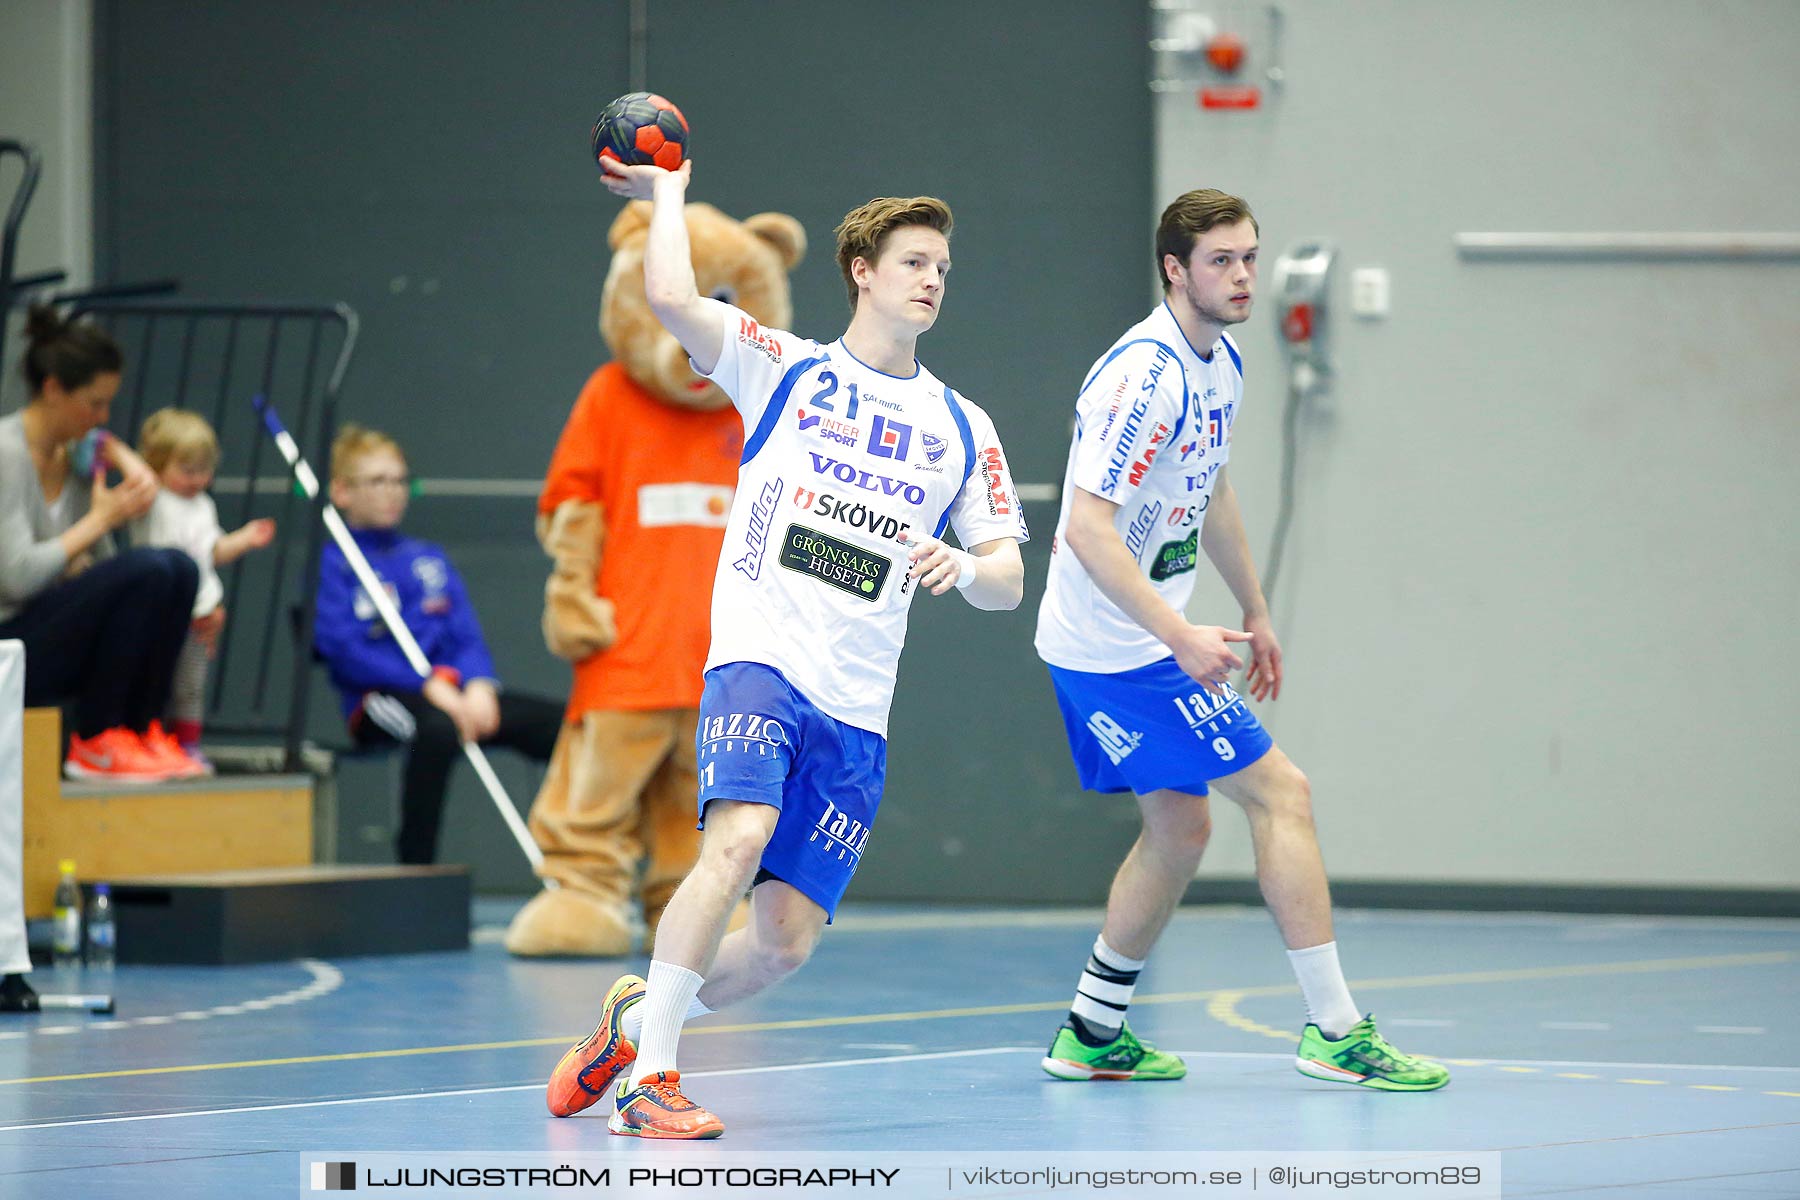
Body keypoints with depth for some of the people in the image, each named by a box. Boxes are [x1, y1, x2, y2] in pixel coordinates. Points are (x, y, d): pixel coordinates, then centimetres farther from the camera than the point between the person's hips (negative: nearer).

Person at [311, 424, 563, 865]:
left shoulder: (430, 559, 22)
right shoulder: (331, 564, 2)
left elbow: (467, 636, 13)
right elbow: (343, 649, -11)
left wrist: (478, 684, -10)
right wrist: (428, 684, -19)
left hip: (448, 691, 6)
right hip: (380, 698, -6)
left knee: (559, 723, -13)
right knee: (438, 728, -41)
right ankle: (415, 873, -34)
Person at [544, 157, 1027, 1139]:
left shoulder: (962, 428, 18)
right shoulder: (784, 368, 8)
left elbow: (1007, 579, 13)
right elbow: (672, 299, -9)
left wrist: (966, 567, -9)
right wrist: (666, 195, 5)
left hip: (857, 712, 4)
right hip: (759, 661, -4)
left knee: (784, 942, -4)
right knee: (737, 843, -29)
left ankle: (640, 1013, 24)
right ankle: (648, 1078, -22)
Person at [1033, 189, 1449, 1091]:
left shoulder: (1221, 366, 9)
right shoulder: (1144, 375, -22)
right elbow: (1086, 528, -28)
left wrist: (1254, 611, 29)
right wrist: (1180, 637, -33)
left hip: (1148, 638, 10)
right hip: (1123, 645, -10)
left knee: (1179, 827, 15)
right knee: (1280, 793, -8)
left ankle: (1092, 1032, 23)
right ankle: (1333, 1029, -6)